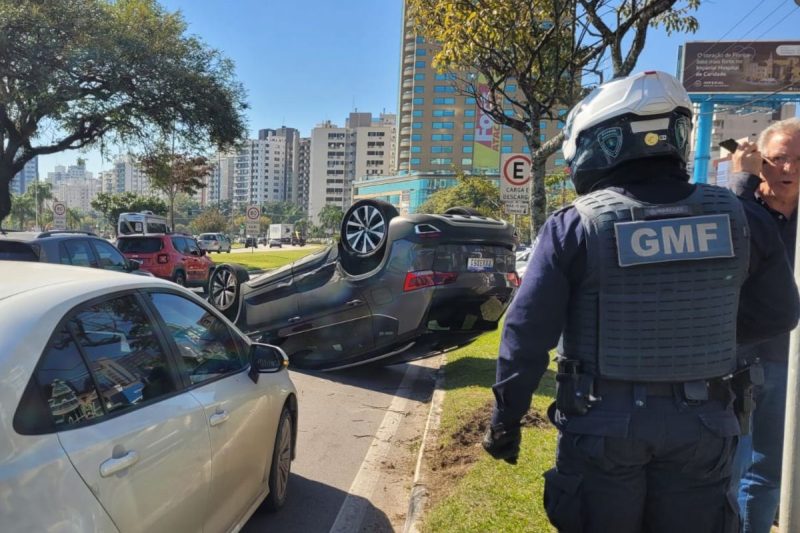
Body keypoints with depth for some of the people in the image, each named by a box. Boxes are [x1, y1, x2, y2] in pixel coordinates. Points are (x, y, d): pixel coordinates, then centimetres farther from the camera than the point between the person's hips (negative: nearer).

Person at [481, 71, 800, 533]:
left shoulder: (575, 226, -15)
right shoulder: (739, 218, -4)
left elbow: (527, 333, -14)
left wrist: (507, 419, -3)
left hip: (603, 424, -2)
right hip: (702, 424, 3)